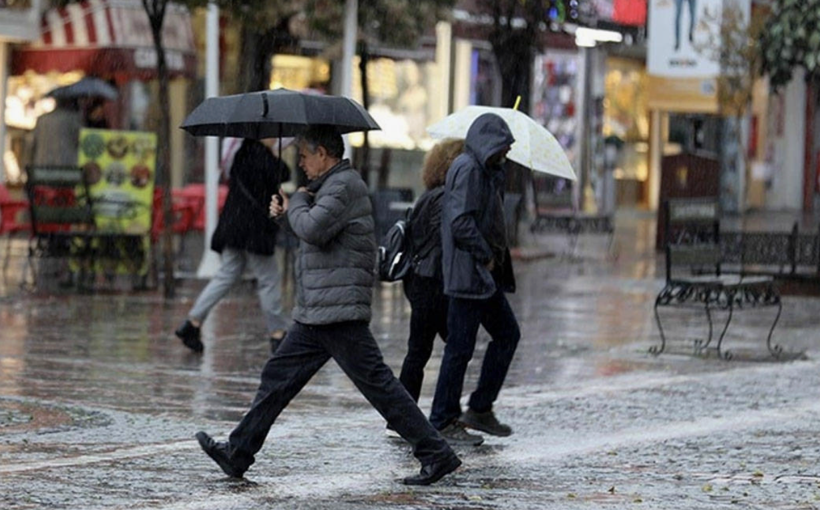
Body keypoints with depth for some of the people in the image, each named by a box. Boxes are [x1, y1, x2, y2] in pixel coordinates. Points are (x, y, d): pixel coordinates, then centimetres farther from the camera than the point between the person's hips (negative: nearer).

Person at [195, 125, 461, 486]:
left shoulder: (344, 185, -13)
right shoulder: (331, 185, 20)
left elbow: (313, 229, -25)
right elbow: (314, 231, 29)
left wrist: (297, 202, -5)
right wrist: (288, 211, 11)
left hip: (339, 313, -11)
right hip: (314, 315, 11)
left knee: (378, 384, -9)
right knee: (277, 377, 12)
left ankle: (436, 454, -5)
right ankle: (238, 453, 17)